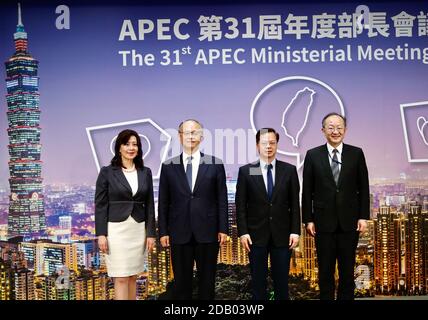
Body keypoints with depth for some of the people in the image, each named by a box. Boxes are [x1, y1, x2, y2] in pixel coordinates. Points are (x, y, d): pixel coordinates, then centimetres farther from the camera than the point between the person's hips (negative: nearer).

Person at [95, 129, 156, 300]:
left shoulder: (145, 172, 7)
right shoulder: (107, 172, -3)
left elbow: (149, 204, 8)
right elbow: (100, 204, -4)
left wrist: (151, 233, 3)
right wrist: (101, 234, -10)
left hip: (138, 230, 4)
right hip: (116, 229, -3)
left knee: (132, 276, 11)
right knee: (121, 278, -4)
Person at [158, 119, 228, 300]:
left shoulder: (215, 165, 3)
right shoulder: (168, 166, 5)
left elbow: (222, 200, 2)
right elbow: (163, 203, 6)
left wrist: (223, 229, -2)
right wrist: (163, 232, 1)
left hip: (207, 232, 0)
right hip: (179, 233, 1)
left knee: (207, 280, 9)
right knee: (181, 281, 8)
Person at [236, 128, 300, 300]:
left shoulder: (289, 170, 4)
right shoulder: (246, 171, 1)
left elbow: (295, 203, 4)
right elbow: (240, 205, 0)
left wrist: (295, 231, -2)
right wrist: (243, 232, -7)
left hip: (282, 234, 1)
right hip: (256, 234, 0)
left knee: (281, 280, 7)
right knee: (258, 281, 8)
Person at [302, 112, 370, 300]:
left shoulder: (356, 154, 3)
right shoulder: (313, 155, 1)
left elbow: (363, 188, 4)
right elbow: (307, 191, 1)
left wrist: (363, 216, -2)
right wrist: (308, 219, -2)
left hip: (349, 222, 1)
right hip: (324, 222, 0)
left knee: (347, 270, 10)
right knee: (325, 271, 9)